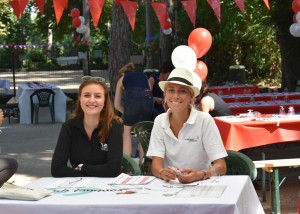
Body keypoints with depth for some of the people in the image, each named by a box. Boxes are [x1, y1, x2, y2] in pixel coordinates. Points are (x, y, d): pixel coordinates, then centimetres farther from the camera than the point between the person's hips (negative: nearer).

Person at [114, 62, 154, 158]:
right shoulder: (143, 76, 35)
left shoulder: (122, 79, 29)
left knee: (127, 132, 15)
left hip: (132, 99, -2)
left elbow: (117, 105, 24)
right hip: (148, 98, 2)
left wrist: (127, 114, 32)